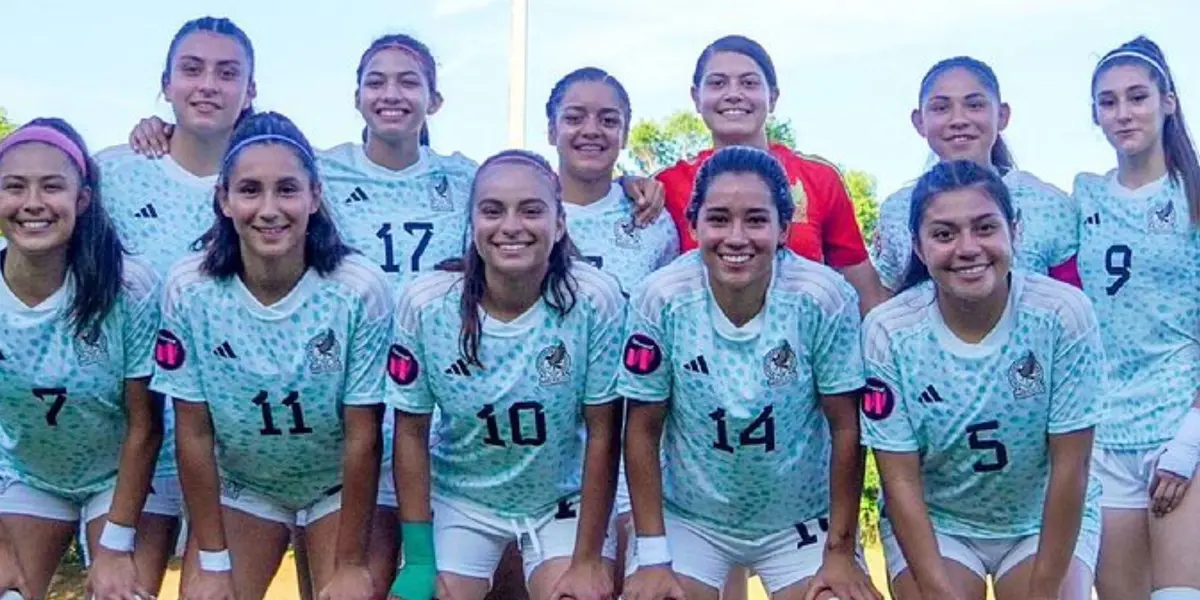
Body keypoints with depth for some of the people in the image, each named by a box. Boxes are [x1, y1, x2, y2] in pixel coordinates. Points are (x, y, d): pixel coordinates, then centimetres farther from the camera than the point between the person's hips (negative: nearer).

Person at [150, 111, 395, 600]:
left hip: (345, 487, -1)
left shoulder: (360, 289, -24)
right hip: (240, 486, 2)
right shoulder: (188, 288, -19)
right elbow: (194, 433, -10)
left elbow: (363, 438, -17)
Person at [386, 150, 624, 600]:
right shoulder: (424, 304, -18)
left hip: (565, 500, -1)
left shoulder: (596, 300, -21)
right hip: (460, 500, 1)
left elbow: (602, 433, -12)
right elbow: (411, 433, -7)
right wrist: (419, 558, -6)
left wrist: (588, 559, -9)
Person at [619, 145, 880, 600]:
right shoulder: (660, 299, -17)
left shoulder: (825, 298, -19)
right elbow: (643, 430, -8)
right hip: (688, 516, 0)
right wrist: (653, 557, -8)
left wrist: (841, 551, -6)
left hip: (802, 517, 0)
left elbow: (845, 428, -9)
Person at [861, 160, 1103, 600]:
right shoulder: (888, 331, -18)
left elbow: (1070, 466, -14)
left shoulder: (1064, 314, -20)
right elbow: (900, 481, -12)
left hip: (1050, 520, 0)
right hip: (931, 523, 0)